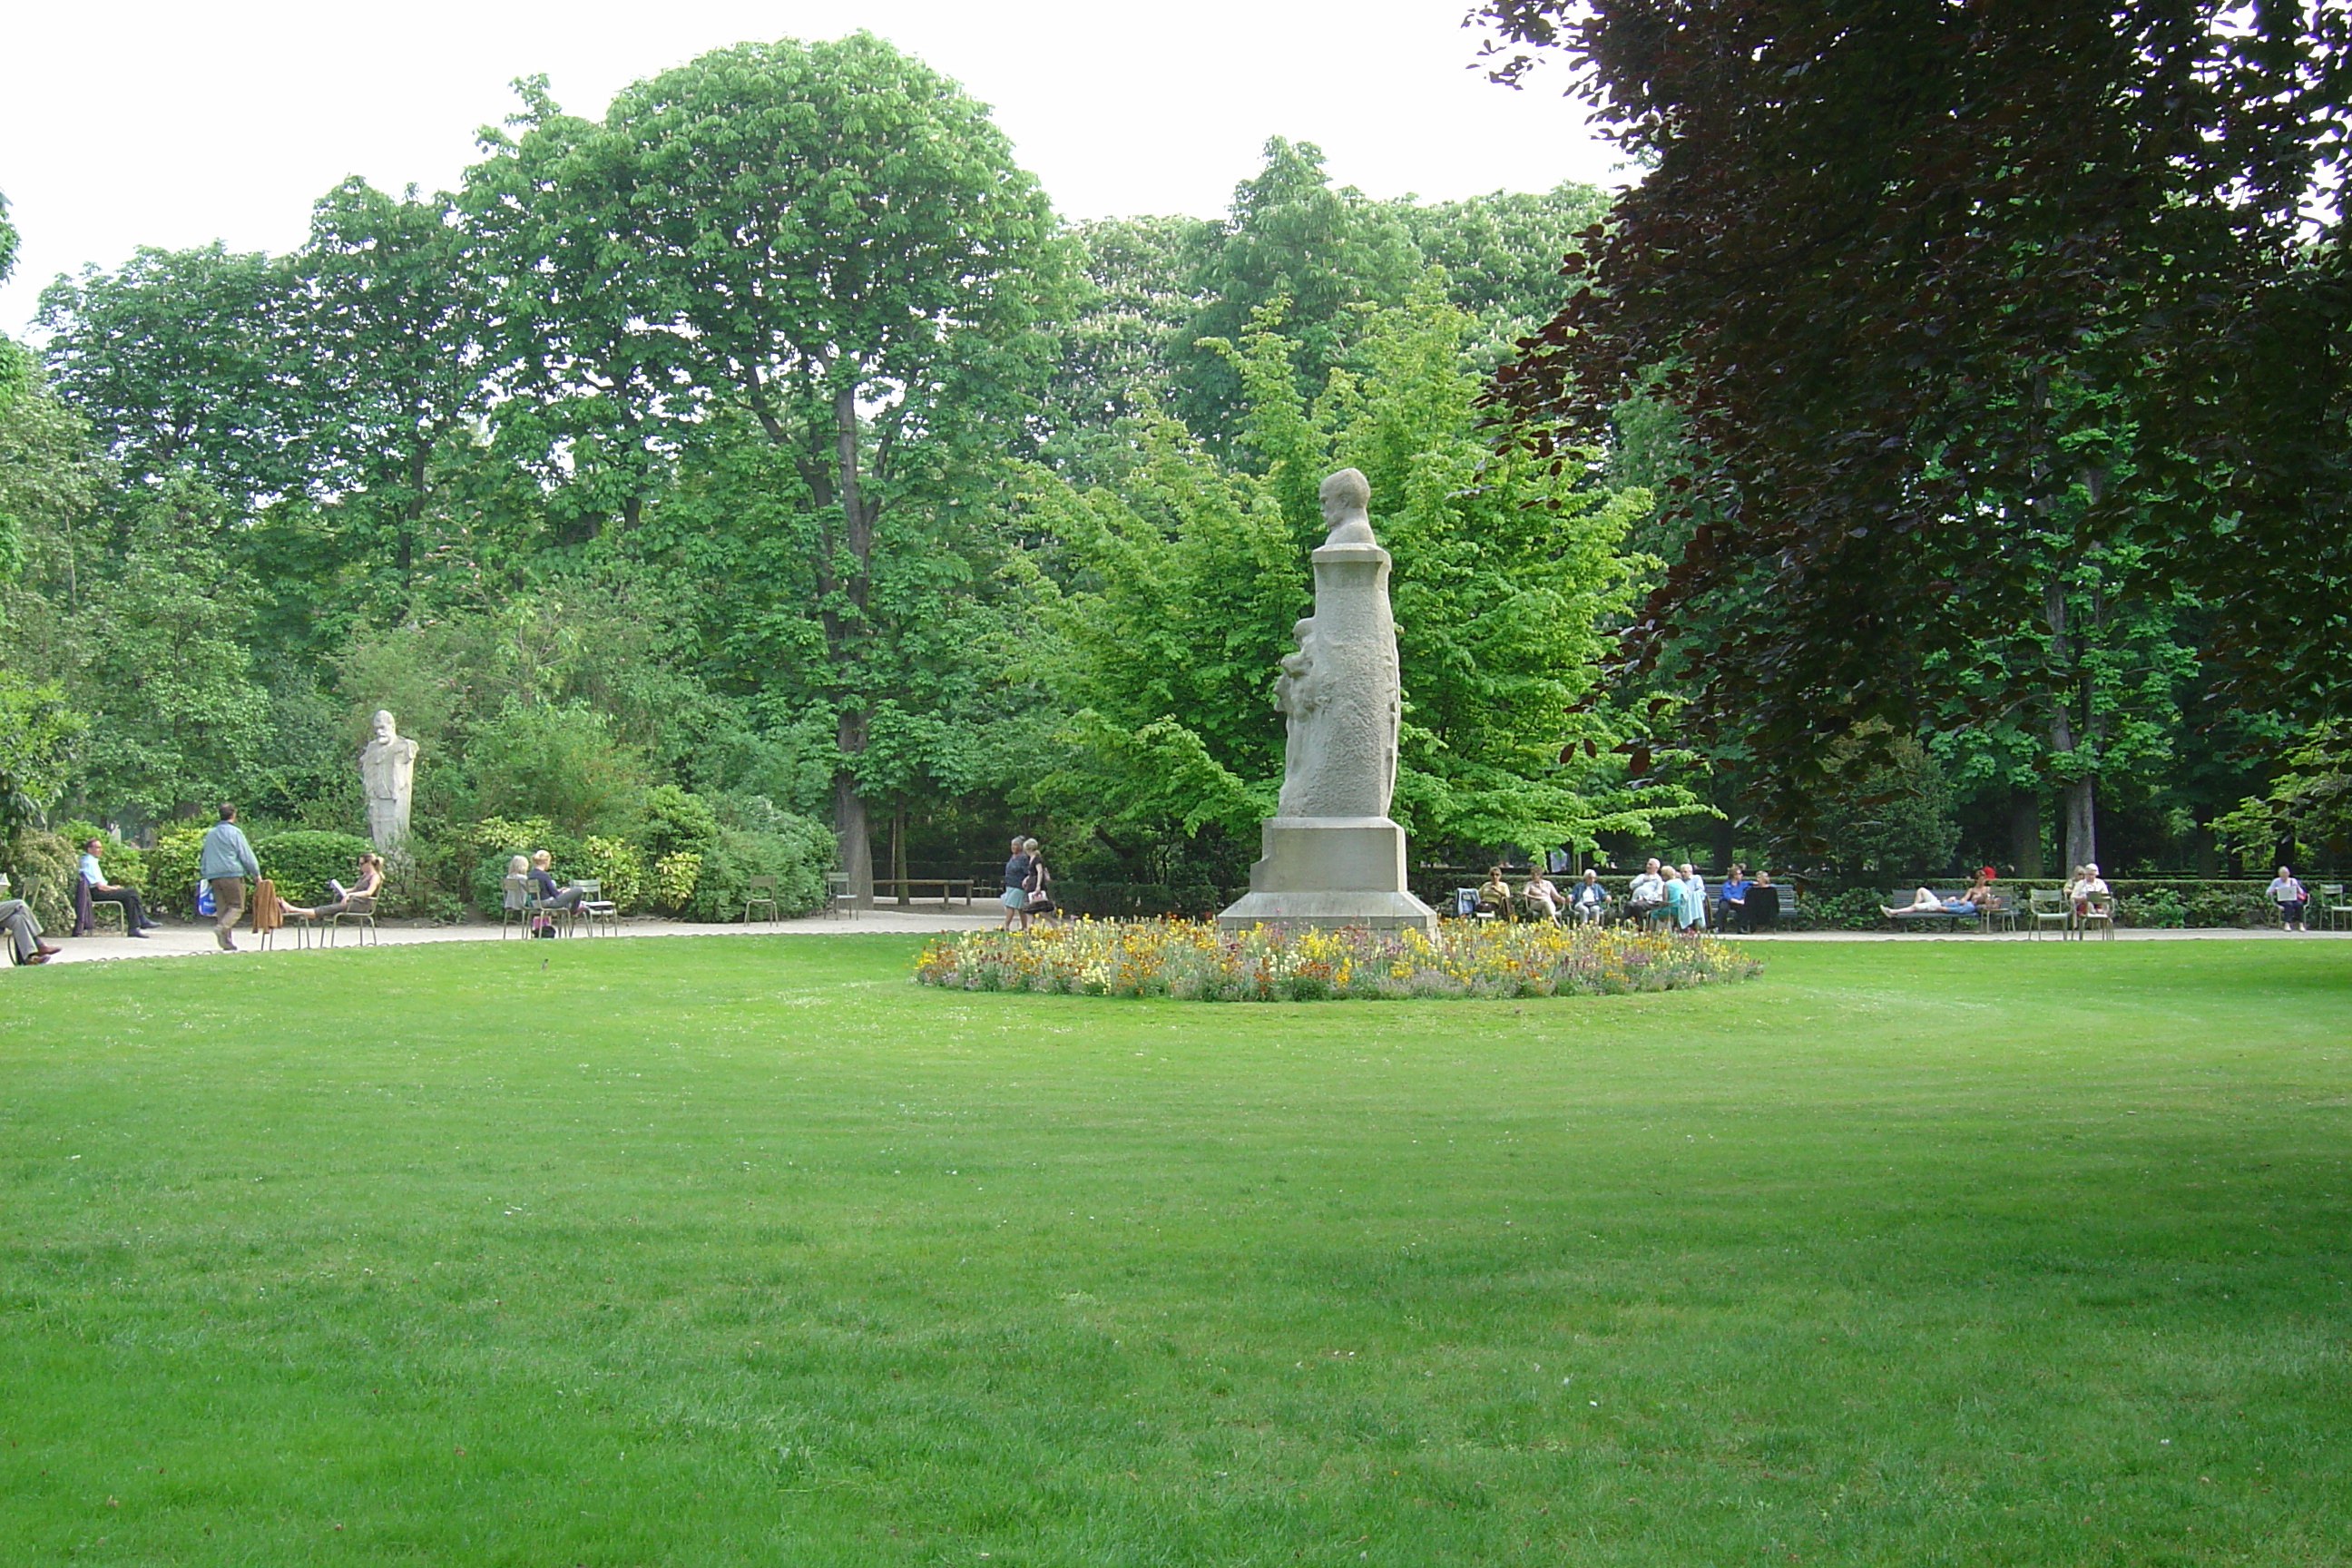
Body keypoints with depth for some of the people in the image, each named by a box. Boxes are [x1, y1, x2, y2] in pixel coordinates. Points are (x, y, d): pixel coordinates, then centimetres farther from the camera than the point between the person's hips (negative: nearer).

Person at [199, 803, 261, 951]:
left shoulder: (210, 833, 15)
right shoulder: (234, 832, -5)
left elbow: (203, 857, 19)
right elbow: (246, 855, -4)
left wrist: (205, 874, 25)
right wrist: (256, 873, 4)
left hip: (214, 876, 6)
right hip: (232, 874, -6)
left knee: (221, 909, 8)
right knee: (237, 906, -2)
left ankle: (227, 943, 3)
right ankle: (222, 927, -25)